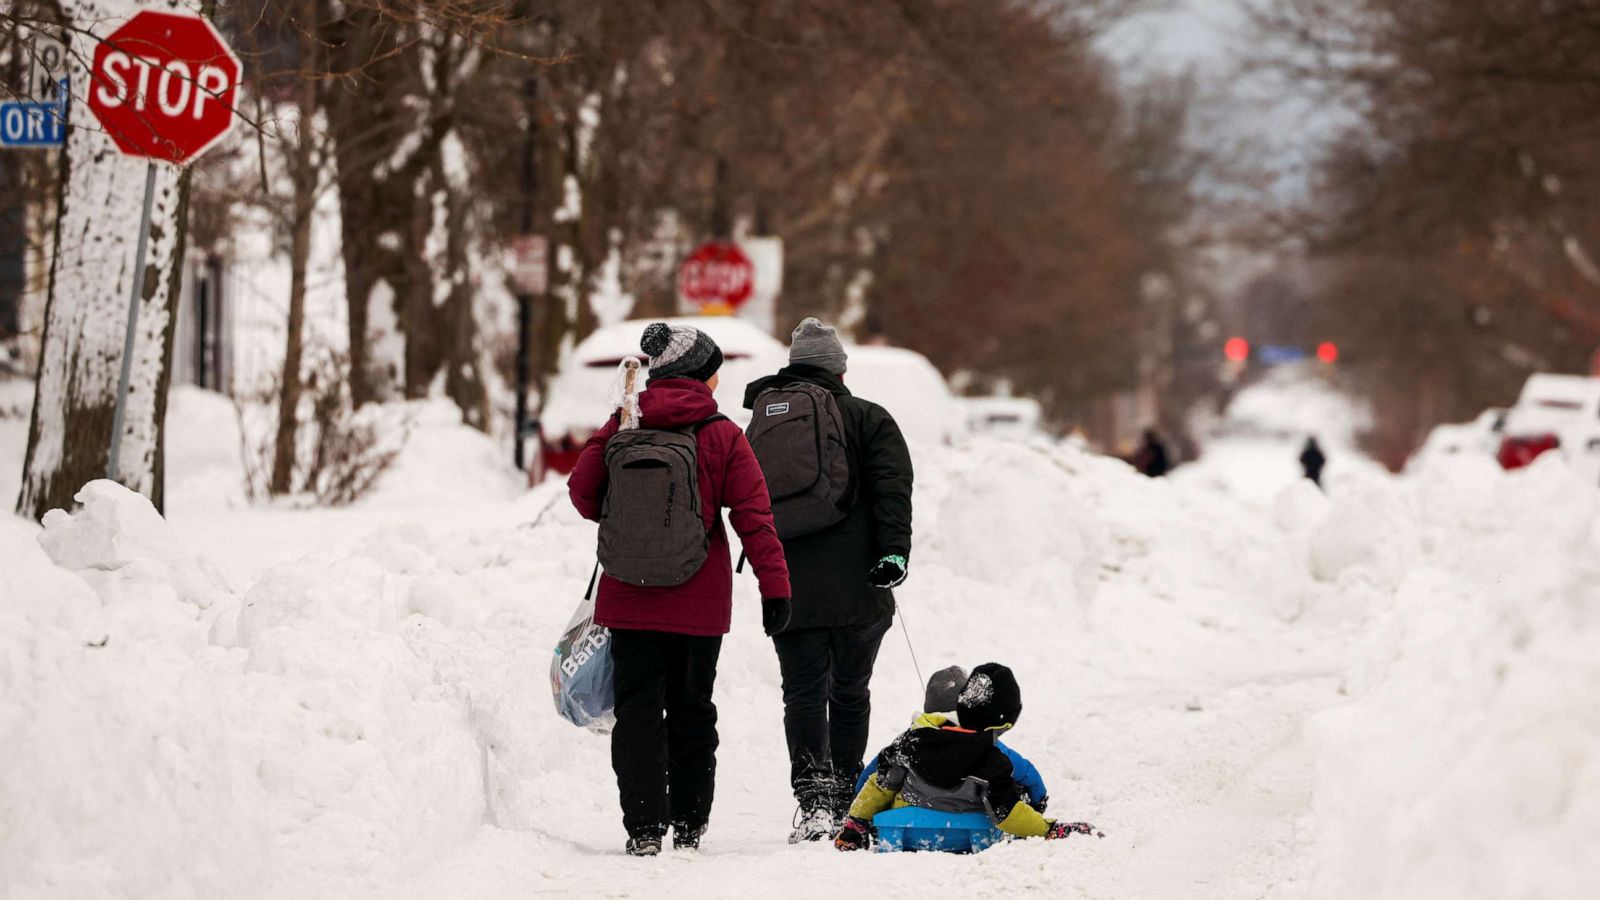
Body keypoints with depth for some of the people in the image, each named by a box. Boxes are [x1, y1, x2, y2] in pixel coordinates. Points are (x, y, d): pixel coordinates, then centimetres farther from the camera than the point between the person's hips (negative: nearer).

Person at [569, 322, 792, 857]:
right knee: (691, 710, 12)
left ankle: (644, 827, -5)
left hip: (630, 597, 1)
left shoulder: (623, 426, -1)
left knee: (638, 708, 3)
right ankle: (688, 823, 18)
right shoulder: (723, 436, -7)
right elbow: (754, 516, -9)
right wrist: (775, 588, -6)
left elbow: (582, 489, 5)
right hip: (699, 601, -1)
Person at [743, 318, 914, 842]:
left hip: (788, 588, 2)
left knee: (803, 692, 0)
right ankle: (846, 801, 16)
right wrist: (894, 552, -14)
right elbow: (893, 490, -9)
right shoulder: (869, 420, 3)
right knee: (850, 692, 11)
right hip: (857, 586, -2)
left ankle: (813, 796, -18)